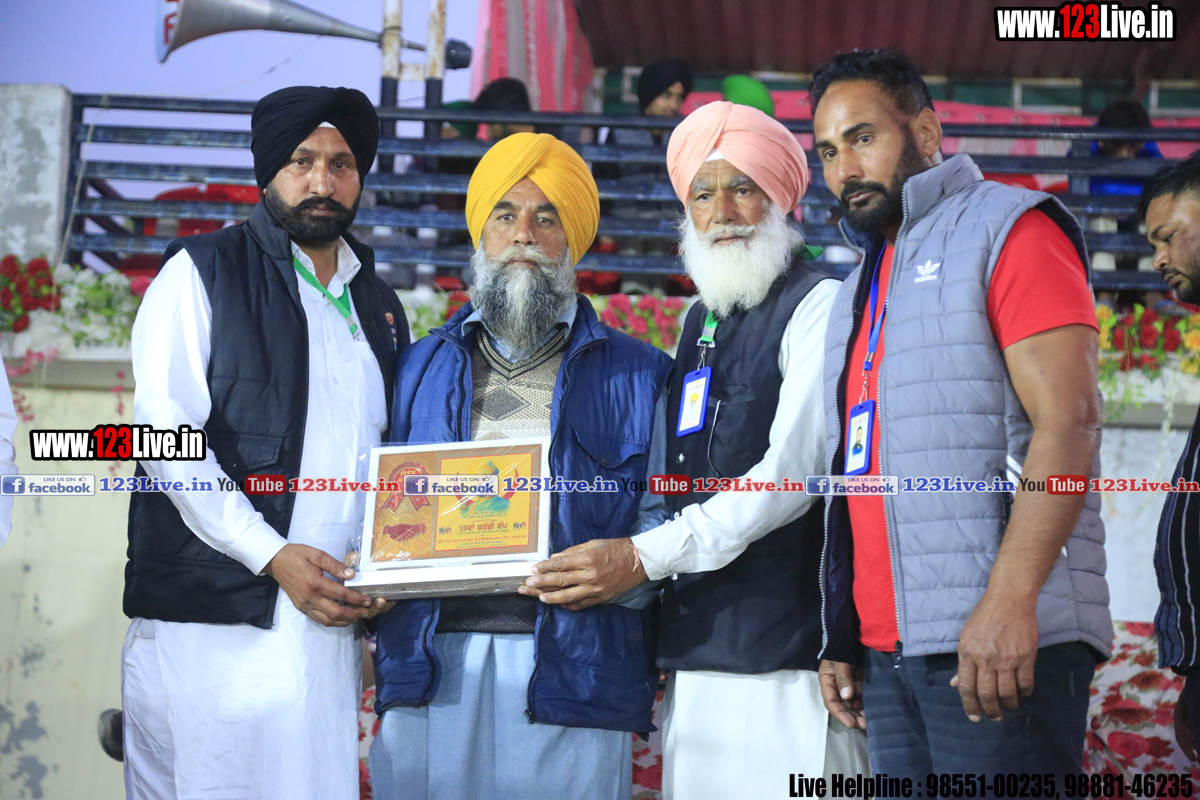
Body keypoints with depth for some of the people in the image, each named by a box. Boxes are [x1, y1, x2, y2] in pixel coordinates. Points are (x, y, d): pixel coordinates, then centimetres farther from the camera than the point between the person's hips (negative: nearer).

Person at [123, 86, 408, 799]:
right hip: (209, 620, -4)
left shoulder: (381, 306, 19)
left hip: (330, 623, 5)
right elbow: (166, 435, -7)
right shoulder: (203, 272, 3)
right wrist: (272, 555, -15)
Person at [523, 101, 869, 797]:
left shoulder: (817, 306, -4)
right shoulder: (700, 322, 20)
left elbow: (792, 472, -14)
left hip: (787, 659, -7)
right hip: (699, 652, 7)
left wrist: (645, 556, -16)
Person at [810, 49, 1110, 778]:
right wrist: (842, 636, 14)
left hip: (1001, 638, -7)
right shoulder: (864, 285, 23)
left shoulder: (1008, 228, 0)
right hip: (890, 648, 7)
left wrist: (1009, 599, -22)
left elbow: (1067, 422, -12)